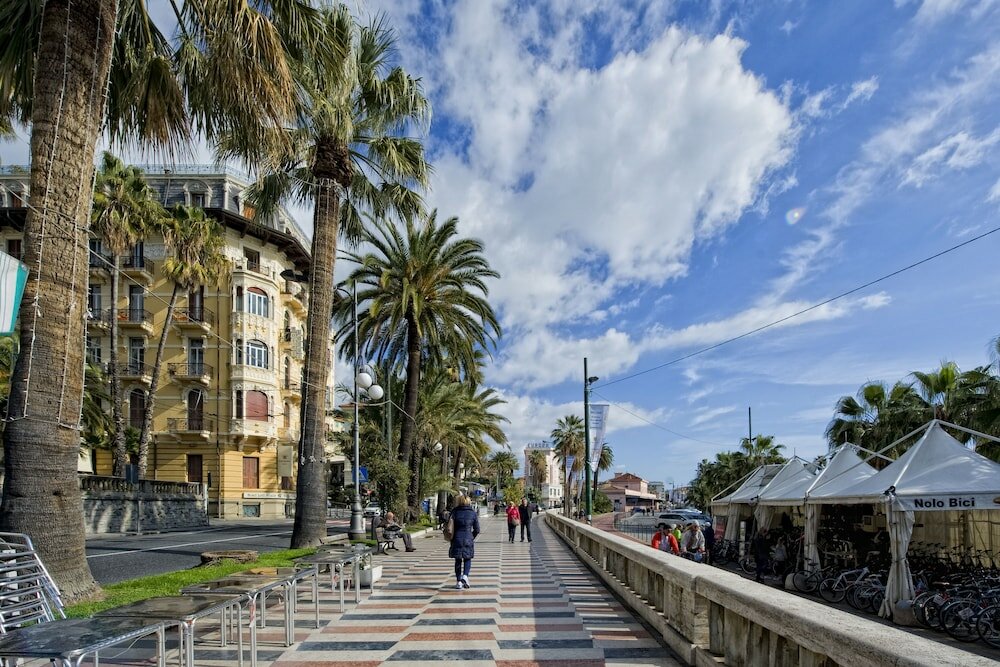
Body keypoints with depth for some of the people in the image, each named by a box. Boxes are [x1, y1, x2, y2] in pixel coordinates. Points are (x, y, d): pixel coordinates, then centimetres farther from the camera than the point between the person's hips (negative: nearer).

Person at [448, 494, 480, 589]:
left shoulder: (454, 512, -3)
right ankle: (465, 576, -9)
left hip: (456, 540, 0)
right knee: (467, 559, 13)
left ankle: (458, 581, 13)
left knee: (458, 560, 12)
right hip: (468, 540, 0)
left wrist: (451, 538, 8)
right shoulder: (473, 513, 1)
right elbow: (477, 529, 3)